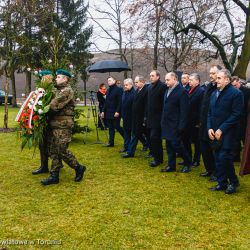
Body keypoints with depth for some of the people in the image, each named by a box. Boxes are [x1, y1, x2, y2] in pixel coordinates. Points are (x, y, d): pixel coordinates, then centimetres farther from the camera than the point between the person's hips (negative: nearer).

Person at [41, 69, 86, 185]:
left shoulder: (67, 91, -11)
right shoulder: (58, 90, 18)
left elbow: (54, 106, -18)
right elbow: (53, 105, 16)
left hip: (63, 125, -9)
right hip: (53, 124, 9)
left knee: (62, 151, -6)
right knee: (53, 151, 9)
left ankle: (79, 168, 14)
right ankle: (54, 176, 16)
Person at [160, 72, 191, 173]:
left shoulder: (182, 91, -12)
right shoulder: (168, 90, 12)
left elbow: (184, 110, -16)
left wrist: (181, 126, -20)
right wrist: (163, 121, 10)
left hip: (175, 124, -8)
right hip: (167, 123, 8)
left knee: (176, 144, -5)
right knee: (169, 145, 11)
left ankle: (187, 163, 15)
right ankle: (171, 166, 22)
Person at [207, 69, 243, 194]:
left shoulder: (236, 93, -9)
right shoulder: (214, 93, 13)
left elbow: (236, 115, -14)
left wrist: (221, 129, -17)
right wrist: (209, 128, 1)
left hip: (227, 133, -6)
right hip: (215, 133, 7)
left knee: (224, 158, -9)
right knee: (218, 159, 9)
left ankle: (233, 182, 13)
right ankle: (222, 183, 21)